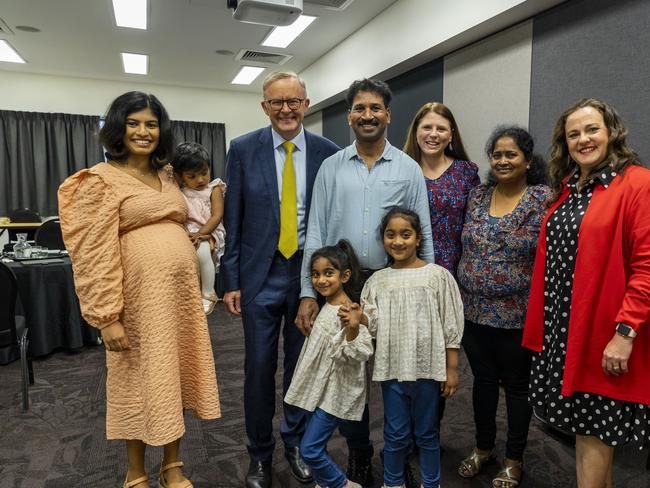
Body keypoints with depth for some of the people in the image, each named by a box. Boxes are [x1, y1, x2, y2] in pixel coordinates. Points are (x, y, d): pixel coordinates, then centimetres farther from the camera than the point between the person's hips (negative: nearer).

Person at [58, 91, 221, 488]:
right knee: (141, 378, 7)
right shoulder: (101, 179, -5)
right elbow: (95, 253, -11)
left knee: (175, 374, 12)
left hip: (181, 289, 6)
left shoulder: (168, 175, 14)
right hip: (140, 293, -6)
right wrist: (108, 316, -16)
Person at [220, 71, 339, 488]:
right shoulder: (243, 149, -1)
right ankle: (260, 453, 30)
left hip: (310, 272, 1)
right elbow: (233, 220, 0)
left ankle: (296, 442, 36)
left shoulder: (327, 152, 0)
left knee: (302, 363, 14)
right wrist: (231, 280, -3)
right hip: (261, 274, -1)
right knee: (260, 367, 8)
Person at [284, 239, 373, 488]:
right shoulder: (326, 306, 5)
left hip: (335, 393, -9)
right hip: (323, 388, 9)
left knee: (309, 449, -2)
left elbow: (360, 355, -29)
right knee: (316, 447, 19)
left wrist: (353, 329, -44)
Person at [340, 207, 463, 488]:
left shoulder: (438, 276, -6)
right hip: (392, 369, 2)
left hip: (427, 369, -1)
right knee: (395, 434, 15)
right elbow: (375, 324, 2)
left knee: (427, 433, 16)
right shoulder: (377, 281, 1)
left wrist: (452, 369, -2)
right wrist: (359, 320, -20)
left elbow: (451, 328, -3)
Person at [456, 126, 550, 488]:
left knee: (516, 384, 13)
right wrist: (462, 295, 12)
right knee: (483, 379, 17)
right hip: (475, 310, 4)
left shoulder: (543, 199, -8)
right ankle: (483, 447, 38)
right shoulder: (478, 195, 6)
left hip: (518, 315, -4)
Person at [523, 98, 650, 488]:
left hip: (602, 333, -7)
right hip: (561, 329, 7)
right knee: (586, 423, 17)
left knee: (593, 429, 4)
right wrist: (543, 325, 12)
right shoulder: (567, 188, 12)